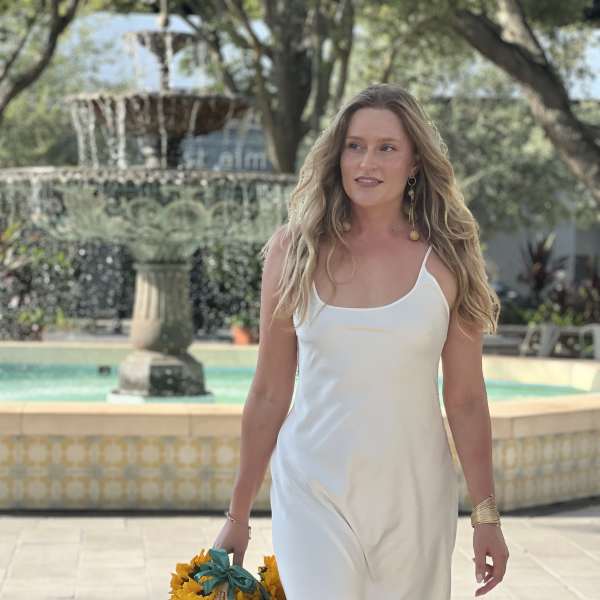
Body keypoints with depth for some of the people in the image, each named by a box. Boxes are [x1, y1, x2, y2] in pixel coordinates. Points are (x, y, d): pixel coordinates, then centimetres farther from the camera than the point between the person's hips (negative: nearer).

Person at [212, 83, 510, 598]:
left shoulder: (445, 258, -1)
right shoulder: (295, 250, 0)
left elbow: (465, 400, 3)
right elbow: (269, 395, 4)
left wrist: (487, 516, 3)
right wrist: (238, 514, 6)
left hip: (415, 495, 1)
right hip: (315, 492, -1)